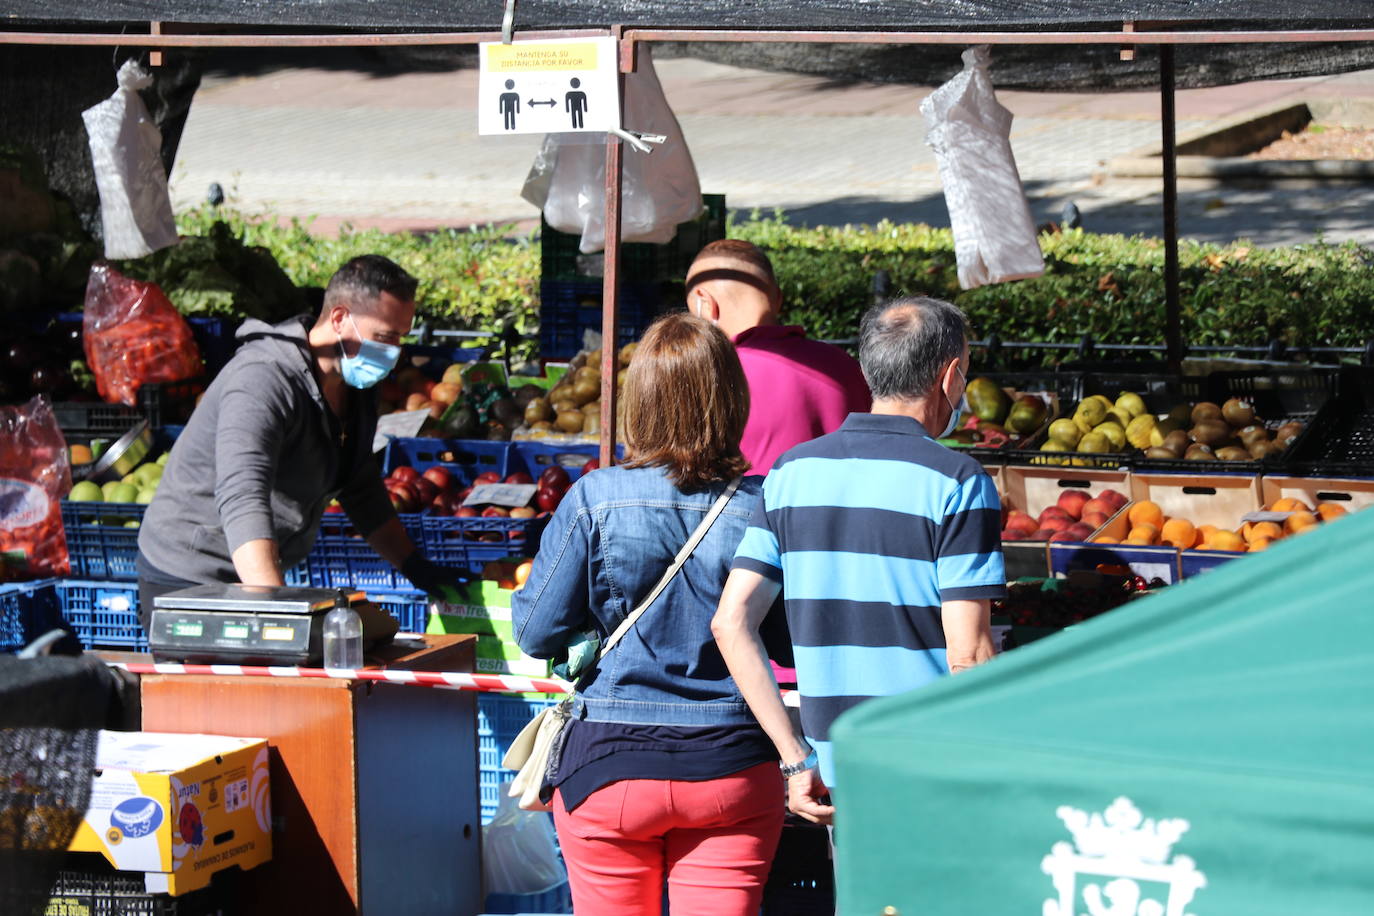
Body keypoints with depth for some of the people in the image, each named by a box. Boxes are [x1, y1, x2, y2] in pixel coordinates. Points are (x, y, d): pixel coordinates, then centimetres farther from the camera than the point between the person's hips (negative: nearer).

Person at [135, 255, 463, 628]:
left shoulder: (354, 389, 6)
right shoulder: (264, 380, -25)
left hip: (259, 582, 9)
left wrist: (414, 566, 11)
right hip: (189, 581, -9)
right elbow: (241, 501, -40)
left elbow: (363, 492, 22)